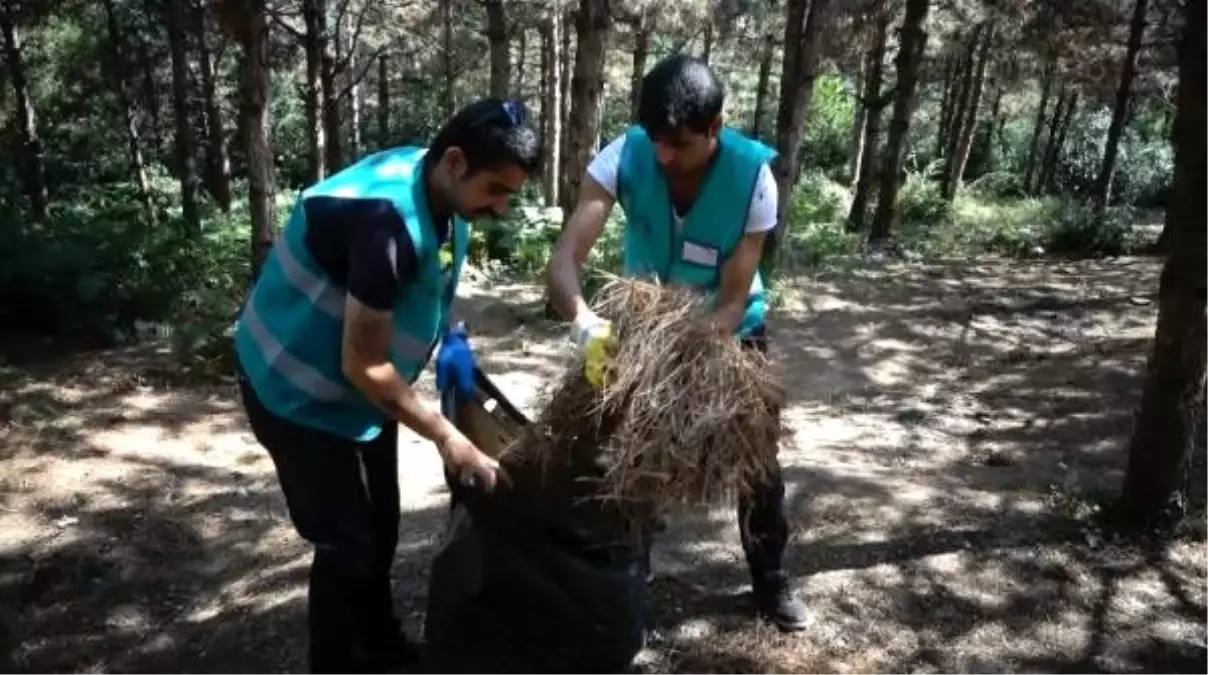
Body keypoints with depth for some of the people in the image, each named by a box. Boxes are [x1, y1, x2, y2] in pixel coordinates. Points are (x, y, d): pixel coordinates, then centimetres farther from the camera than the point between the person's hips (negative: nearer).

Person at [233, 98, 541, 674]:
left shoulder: (437, 192, -8)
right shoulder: (387, 219, -35)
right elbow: (364, 365, -29)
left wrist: (446, 342, -3)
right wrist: (448, 438, -24)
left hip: (355, 386, 9)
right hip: (299, 391, -8)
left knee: (379, 527, 19)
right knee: (346, 545, -2)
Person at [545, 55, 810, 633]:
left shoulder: (752, 176, -30)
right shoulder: (624, 156, -28)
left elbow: (732, 302, -27)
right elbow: (563, 260, -37)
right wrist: (585, 323, -58)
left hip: (728, 330, -1)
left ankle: (771, 581, 28)